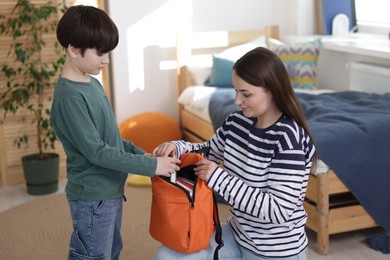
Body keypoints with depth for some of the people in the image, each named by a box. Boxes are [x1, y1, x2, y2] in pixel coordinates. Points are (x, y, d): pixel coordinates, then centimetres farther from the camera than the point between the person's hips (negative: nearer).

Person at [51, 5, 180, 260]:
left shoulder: (93, 84, 6)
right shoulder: (70, 96, -22)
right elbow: (96, 151, -24)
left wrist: (140, 153, 3)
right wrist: (151, 165, -21)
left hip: (111, 190, 9)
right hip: (92, 197, -9)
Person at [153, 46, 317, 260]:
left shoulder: (287, 138, -25)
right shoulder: (238, 121, -3)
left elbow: (279, 211, -29)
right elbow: (209, 152, 15)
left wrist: (219, 178, -27)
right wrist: (177, 147, -6)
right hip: (238, 235, 7)